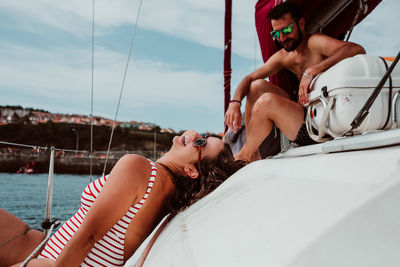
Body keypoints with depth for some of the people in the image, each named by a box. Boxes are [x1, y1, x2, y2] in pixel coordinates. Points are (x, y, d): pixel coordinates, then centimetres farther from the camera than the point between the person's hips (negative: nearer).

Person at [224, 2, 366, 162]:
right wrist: (235, 102, -7)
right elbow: (249, 78, 13)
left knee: (267, 101, -23)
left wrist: (313, 70, -33)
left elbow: (357, 50, -29)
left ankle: (243, 156, 1)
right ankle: (253, 155, 6)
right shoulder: (283, 57, 12)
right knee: (257, 86, 5)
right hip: (305, 114, 9)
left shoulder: (314, 42, -12)